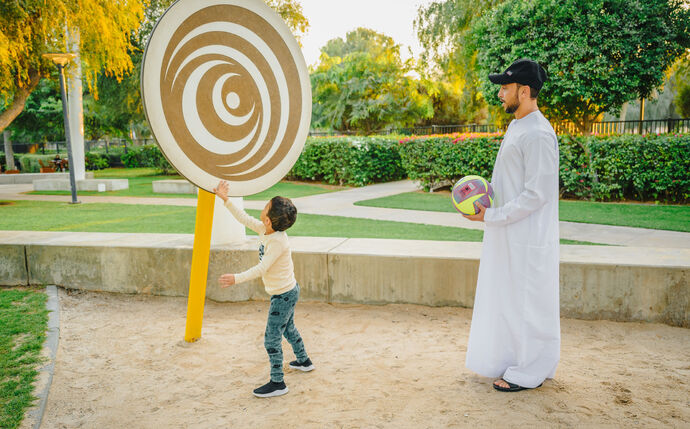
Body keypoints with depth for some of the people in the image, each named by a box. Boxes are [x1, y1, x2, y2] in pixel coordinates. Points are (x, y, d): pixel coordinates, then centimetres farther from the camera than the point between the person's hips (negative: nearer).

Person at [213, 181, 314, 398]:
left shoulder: (277, 241, -30)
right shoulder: (264, 231, -4)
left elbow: (261, 268, -32)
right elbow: (245, 219, 7)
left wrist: (237, 278, -37)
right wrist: (226, 201, 5)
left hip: (284, 295, -10)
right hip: (287, 291, 10)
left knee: (272, 340, -2)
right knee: (288, 329, 28)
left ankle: (277, 383, 10)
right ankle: (304, 361, 49)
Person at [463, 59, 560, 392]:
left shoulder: (538, 134, -19)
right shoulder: (516, 127, 13)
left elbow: (537, 193, -22)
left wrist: (492, 216, -19)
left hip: (527, 239, -10)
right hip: (507, 236, 10)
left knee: (526, 304, 2)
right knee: (507, 299, 18)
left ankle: (529, 373, 18)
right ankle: (511, 361, 34)